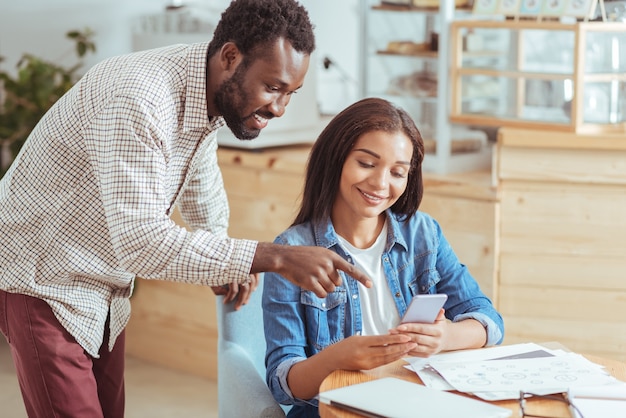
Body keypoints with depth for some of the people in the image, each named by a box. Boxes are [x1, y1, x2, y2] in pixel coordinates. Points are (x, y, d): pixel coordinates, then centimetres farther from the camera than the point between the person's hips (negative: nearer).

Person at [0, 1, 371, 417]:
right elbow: (140, 242, -39)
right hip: (43, 283, -8)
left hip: (105, 289, 8)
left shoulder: (209, 90, -4)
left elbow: (202, 168, 18)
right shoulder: (137, 98, -32)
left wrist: (226, 263, 4)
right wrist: (275, 258, -41)